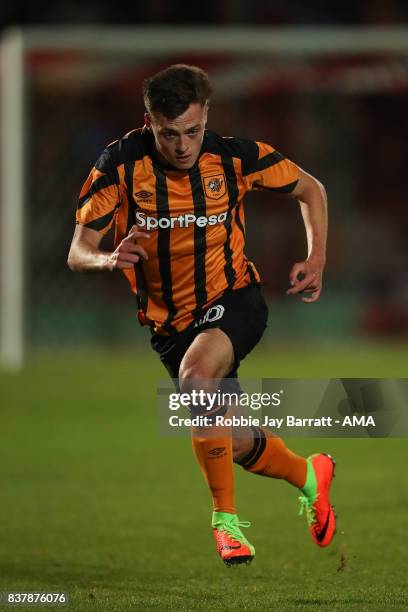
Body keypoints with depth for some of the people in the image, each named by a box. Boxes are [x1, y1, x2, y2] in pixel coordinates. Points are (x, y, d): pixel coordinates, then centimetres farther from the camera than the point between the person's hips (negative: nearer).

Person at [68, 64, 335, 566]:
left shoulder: (233, 157, -13)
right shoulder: (120, 165, -14)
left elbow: (309, 189, 5)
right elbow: (78, 252, -15)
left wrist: (316, 258, -6)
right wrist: (109, 259, -37)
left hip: (233, 301, -3)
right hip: (170, 323, 3)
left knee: (195, 375, -34)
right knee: (233, 444, 9)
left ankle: (225, 517, -23)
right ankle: (308, 475, 43)